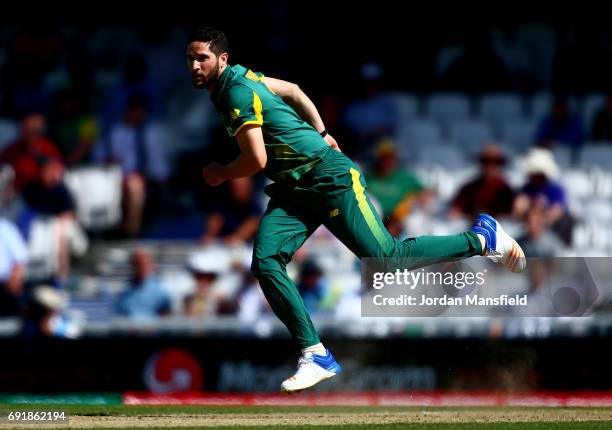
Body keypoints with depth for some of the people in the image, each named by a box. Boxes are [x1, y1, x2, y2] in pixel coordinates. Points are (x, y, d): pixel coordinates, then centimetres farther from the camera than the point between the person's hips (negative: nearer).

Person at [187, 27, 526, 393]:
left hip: (329, 177, -9)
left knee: (386, 259, -9)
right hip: (293, 189, 9)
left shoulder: (238, 92, -19)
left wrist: (221, 175, -4)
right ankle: (316, 355, -10)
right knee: (265, 262, -11)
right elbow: (292, 90, 24)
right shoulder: (238, 78, 10)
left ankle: (482, 238, 10)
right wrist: (320, 135, 27)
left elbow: (257, 160, -23)